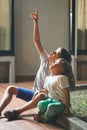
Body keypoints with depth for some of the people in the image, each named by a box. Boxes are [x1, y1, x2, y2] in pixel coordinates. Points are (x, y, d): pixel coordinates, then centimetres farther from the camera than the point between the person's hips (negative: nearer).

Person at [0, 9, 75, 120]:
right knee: (10, 88, -2)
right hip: (34, 94, 7)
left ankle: (16, 112, -37)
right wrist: (36, 22, -10)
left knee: (41, 96, -41)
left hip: (45, 97, -7)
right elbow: (36, 41, -5)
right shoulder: (45, 60, -3)